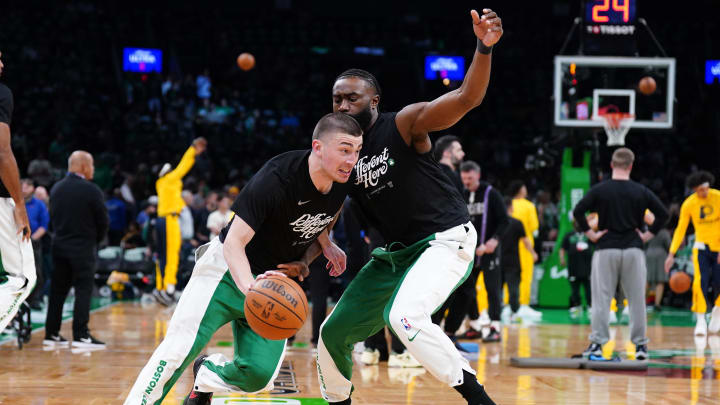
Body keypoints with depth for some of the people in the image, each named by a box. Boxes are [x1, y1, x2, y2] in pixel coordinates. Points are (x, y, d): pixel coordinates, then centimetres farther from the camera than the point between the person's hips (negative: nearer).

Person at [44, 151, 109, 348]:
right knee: (83, 290, -2)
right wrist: (96, 239, 10)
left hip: (59, 245, 6)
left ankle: (51, 333, 13)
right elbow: (103, 221, -8)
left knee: (58, 290, 10)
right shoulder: (91, 191, -13)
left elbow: (53, 217, 11)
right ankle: (81, 335, -6)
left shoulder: (56, 189, 5)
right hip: (83, 248, -6)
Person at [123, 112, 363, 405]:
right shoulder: (276, 178, -28)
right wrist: (248, 286, -46)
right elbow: (234, 242, -28)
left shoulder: (343, 184, -10)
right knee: (180, 348, -16)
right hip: (228, 268, -5)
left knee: (260, 372, -10)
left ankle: (206, 376, 21)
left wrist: (305, 261, -5)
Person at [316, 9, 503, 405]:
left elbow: (467, 97, -26)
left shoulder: (404, 124, -13)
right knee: (334, 332, 9)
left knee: (404, 315, -33)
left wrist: (484, 47, -44)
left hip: (446, 240, -8)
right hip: (397, 252, 8)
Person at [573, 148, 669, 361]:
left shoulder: (599, 190, -2)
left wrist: (590, 233, -4)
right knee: (636, 299, 7)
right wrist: (648, 234, 5)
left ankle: (597, 343, -1)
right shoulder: (641, 191, 2)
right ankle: (640, 345, 8)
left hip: (606, 249, -1)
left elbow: (578, 211, -11)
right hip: (634, 250, 1)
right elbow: (663, 214, 0)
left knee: (602, 298, 2)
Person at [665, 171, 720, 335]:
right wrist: (671, 254, -10)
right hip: (702, 247, 0)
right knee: (700, 282, -17)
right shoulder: (688, 204, -7)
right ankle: (701, 321, -11)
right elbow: (680, 229, -3)